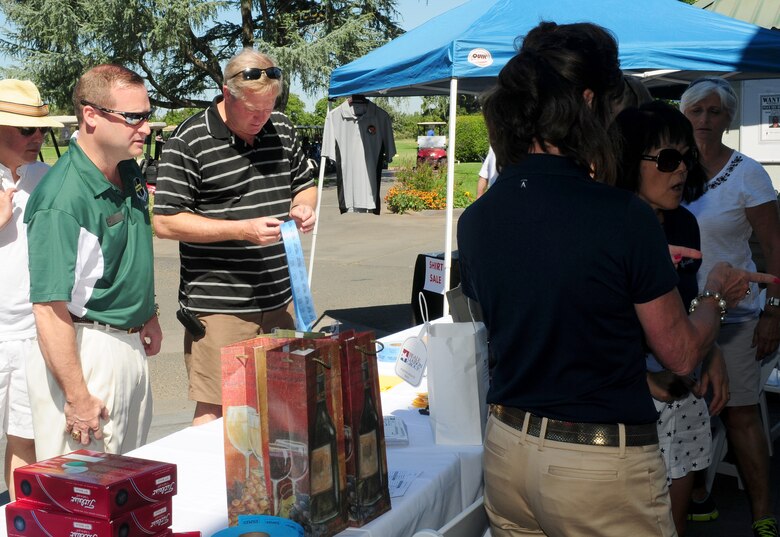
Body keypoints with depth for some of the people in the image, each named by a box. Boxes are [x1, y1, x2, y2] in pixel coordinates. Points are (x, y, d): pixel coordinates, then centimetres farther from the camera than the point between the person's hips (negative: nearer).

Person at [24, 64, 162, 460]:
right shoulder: (64, 198, -24)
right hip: (85, 350, -9)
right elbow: (49, 307, -25)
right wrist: (77, 396, -23)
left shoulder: (129, 172, 4)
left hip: (131, 344, 9)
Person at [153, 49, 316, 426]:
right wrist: (243, 230, -19)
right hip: (220, 305, -6)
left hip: (281, 299, 6)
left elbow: (304, 184, 23)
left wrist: (303, 207, -2)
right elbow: (165, 223, -12)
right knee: (215, 411, -2)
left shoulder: (282, 129, 9)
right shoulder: (189, 143, -10)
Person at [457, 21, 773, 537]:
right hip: (603, 465, -5)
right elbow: (681, 354, -9)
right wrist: (717, 294, 12)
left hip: (506, 453, 5)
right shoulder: (625, 216, -20)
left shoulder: (474, 220, -5)